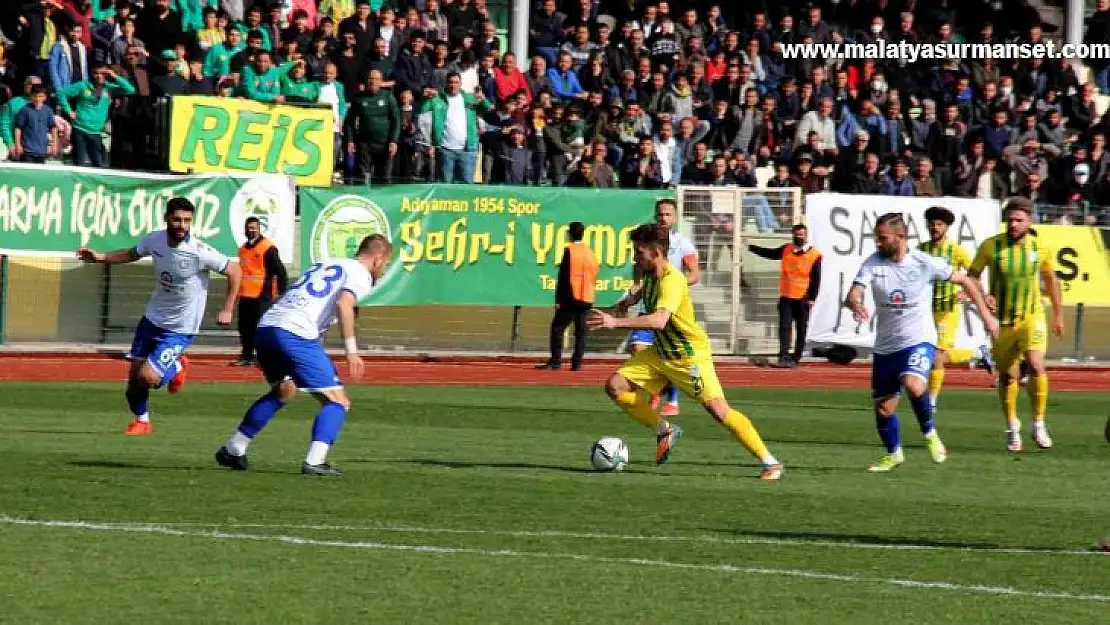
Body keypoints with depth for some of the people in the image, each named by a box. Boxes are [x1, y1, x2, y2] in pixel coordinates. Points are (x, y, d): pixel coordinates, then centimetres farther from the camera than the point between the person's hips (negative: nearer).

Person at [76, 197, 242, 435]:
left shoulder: (200, 252, -24)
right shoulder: (155, 240, -8)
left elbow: (234, 271, -12)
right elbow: (132, 254, 15)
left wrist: (227, 310, -12)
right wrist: (101, 257, 2)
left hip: (180, 328, -5)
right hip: (152, 318, 5)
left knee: (147, 377, -16)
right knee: (134, 378, 7)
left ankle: (176, 367, 18)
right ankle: (142, 420, 35)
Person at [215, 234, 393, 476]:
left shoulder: (321, 266, 30)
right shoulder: (361, 274, 7)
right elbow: (344, 304, -14)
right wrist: (351, 351, -16)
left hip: (265, 327, 8)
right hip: (296, 333, -8)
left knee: (282, 392, 31)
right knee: (338, 401, -1)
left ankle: (233, 450, 34)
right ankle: (314, 462, -18)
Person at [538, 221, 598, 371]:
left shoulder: (570, 250, -9)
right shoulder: (590, 252, 11)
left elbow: (563, 276, -11)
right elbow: (594, 276, 17)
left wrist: (558, 299, -10)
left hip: (571, 298, -6)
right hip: (587, 299, 6)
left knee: (557, 328, 1)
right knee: (581, 331, 6)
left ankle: (556, 361, -6)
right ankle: (577, 363, 2)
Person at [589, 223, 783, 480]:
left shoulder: (672, 281, -28)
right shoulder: (651, 275, 0)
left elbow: (659, 320, -45)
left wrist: (616, 322, -50)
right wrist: (630, 300, 12)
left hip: (691, 355, -9)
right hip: (661, 353, 9)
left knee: (719, 410, -17)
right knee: (615, 386, -4)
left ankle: (770, 462, -8)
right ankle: (664, 430, 11)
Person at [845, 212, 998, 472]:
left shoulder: (925, 263, -9)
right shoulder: (872, 263, -4)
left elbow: (965, 281, 4)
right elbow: (853, 295, -16)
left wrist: (985, 314, 4)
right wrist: (855, 304, -40)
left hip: (918, 340, -4)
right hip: (885, 346, 4)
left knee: (913, 385, -32)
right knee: (883, 408, 7)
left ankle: (929, 432, -6)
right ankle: (893, 453, 33)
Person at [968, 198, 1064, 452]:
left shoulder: (1040, 248, -4)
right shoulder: (991, 246, -8)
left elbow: (1051, 279, 11)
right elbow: (971, 277, 1)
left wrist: (1058, 315, 17)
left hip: (1032, 317, -1)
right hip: (1002, 321, 1)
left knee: (1036, 365, -20)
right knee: (1007, 376, 7)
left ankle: (1039, 424, -6)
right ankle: (1012, 426, 27)